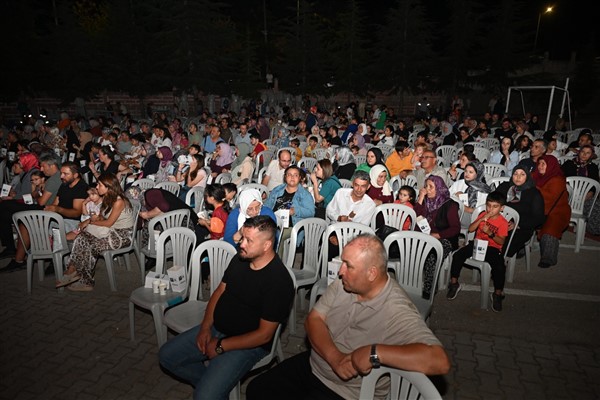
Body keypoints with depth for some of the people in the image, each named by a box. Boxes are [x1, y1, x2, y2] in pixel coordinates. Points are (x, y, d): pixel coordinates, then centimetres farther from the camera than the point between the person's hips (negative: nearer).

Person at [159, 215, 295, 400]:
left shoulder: (279, 281, -25)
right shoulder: (240, 258, -2)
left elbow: (264, 334, -22)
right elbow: (220, 291, 10)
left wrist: (221, 346, -16)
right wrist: (205, 326, -3)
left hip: (248, 343, -7)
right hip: (215, 329, 8)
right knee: (166, 355, 7)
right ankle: (212, 380, 16)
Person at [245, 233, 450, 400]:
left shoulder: (398, 312, -27)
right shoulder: (342, 284, -8)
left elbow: (439, 361, -37)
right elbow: (313, 319, -6)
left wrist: (374, 352, -39)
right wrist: (334, 357, -24)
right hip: (312, 364, 6)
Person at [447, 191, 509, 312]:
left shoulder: (503, 222, -4)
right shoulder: (483, 215, 7)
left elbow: (501, 241, -11)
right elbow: (470, 229, -1)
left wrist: (490, 233, -26)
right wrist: (481, 219, -14)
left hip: (492, 247, -3)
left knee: (499, 267, -30)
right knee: (457, 255, -20)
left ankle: (498, 294, -6)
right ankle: (454, 283, -5)